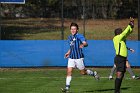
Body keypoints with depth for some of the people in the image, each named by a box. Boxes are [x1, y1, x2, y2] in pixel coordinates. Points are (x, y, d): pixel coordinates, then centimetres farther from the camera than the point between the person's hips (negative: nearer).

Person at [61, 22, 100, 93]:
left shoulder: (79, 36, -9)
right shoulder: (69, 37, 12)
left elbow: (86, 43, -25)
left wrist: (83, 44, -46)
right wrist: (68, 52, 23)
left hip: (79, 57, -5)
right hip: (71, 57, 5)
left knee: (83, 72, 6)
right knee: (69, 71, -6)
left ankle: (94, 73, 33)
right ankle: (67, 87, -5)